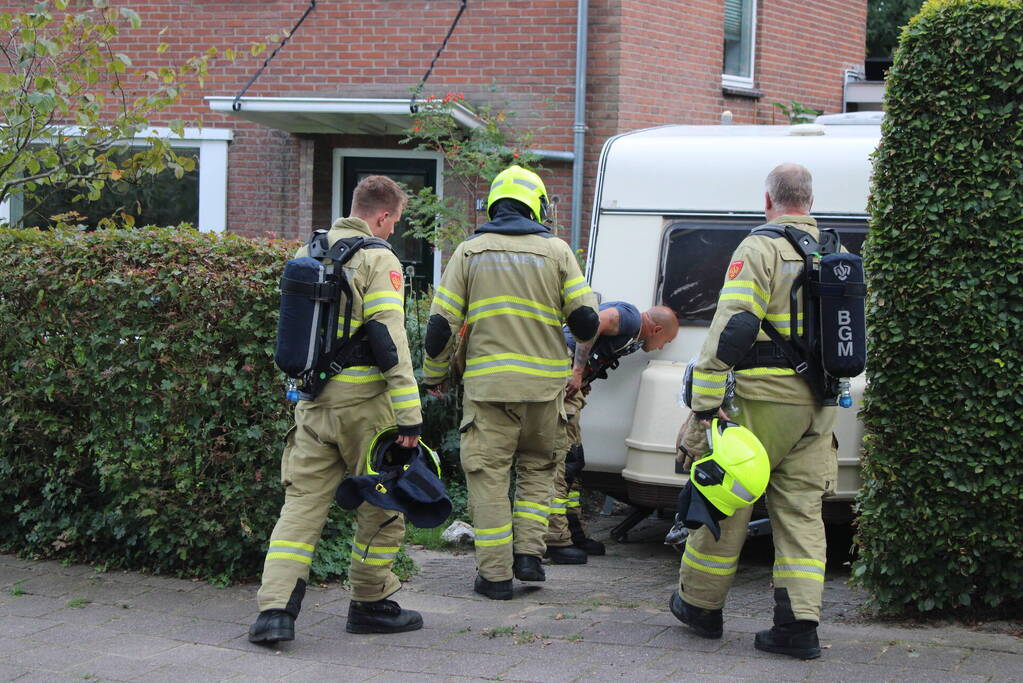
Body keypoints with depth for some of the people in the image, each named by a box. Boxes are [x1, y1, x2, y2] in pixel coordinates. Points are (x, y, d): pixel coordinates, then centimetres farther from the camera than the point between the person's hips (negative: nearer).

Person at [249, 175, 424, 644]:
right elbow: (389, 341, -17)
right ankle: (370, 605, 17)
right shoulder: (378, 259, -10)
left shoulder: (309, 253, 13)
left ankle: (275, 608, -6)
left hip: (312, 403, 6)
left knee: (302, 502, 5)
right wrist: (409, 415, -17)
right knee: (381, 504, 9)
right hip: (362, 402, -6)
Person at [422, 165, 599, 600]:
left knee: (489, 475, 4)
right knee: (537, 467, 20)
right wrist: (585, 343, 25)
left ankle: (495, 573, 2)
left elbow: (442, 322, 1)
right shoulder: (556, 251, 3)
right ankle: (529, 552, 8)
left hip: (487, 383, -1)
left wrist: (433, 374, 15)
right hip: (544, 384, 1)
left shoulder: (470, 251, 4)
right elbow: (586, 319, 1)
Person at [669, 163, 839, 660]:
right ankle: (799, 624, 2)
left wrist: (706, 401, -18)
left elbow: (732, 327, -18)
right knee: (801, 508, 7)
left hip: (763, 396, -6)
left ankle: (700, 604, 19)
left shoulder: (761, 249, -9)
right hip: (817, 405, 6)